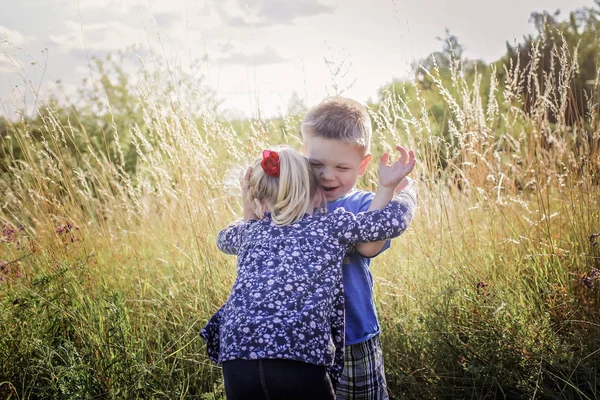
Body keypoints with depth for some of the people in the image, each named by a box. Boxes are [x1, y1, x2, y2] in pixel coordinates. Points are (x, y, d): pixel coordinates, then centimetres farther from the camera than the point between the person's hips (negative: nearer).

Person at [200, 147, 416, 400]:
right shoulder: (332, 225, 15)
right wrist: (392, 189, 42)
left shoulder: (249, 231, 25)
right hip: (300, 360, -3)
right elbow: (393, 220, 23)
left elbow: (224, 239, 48)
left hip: (237, 361, 4)